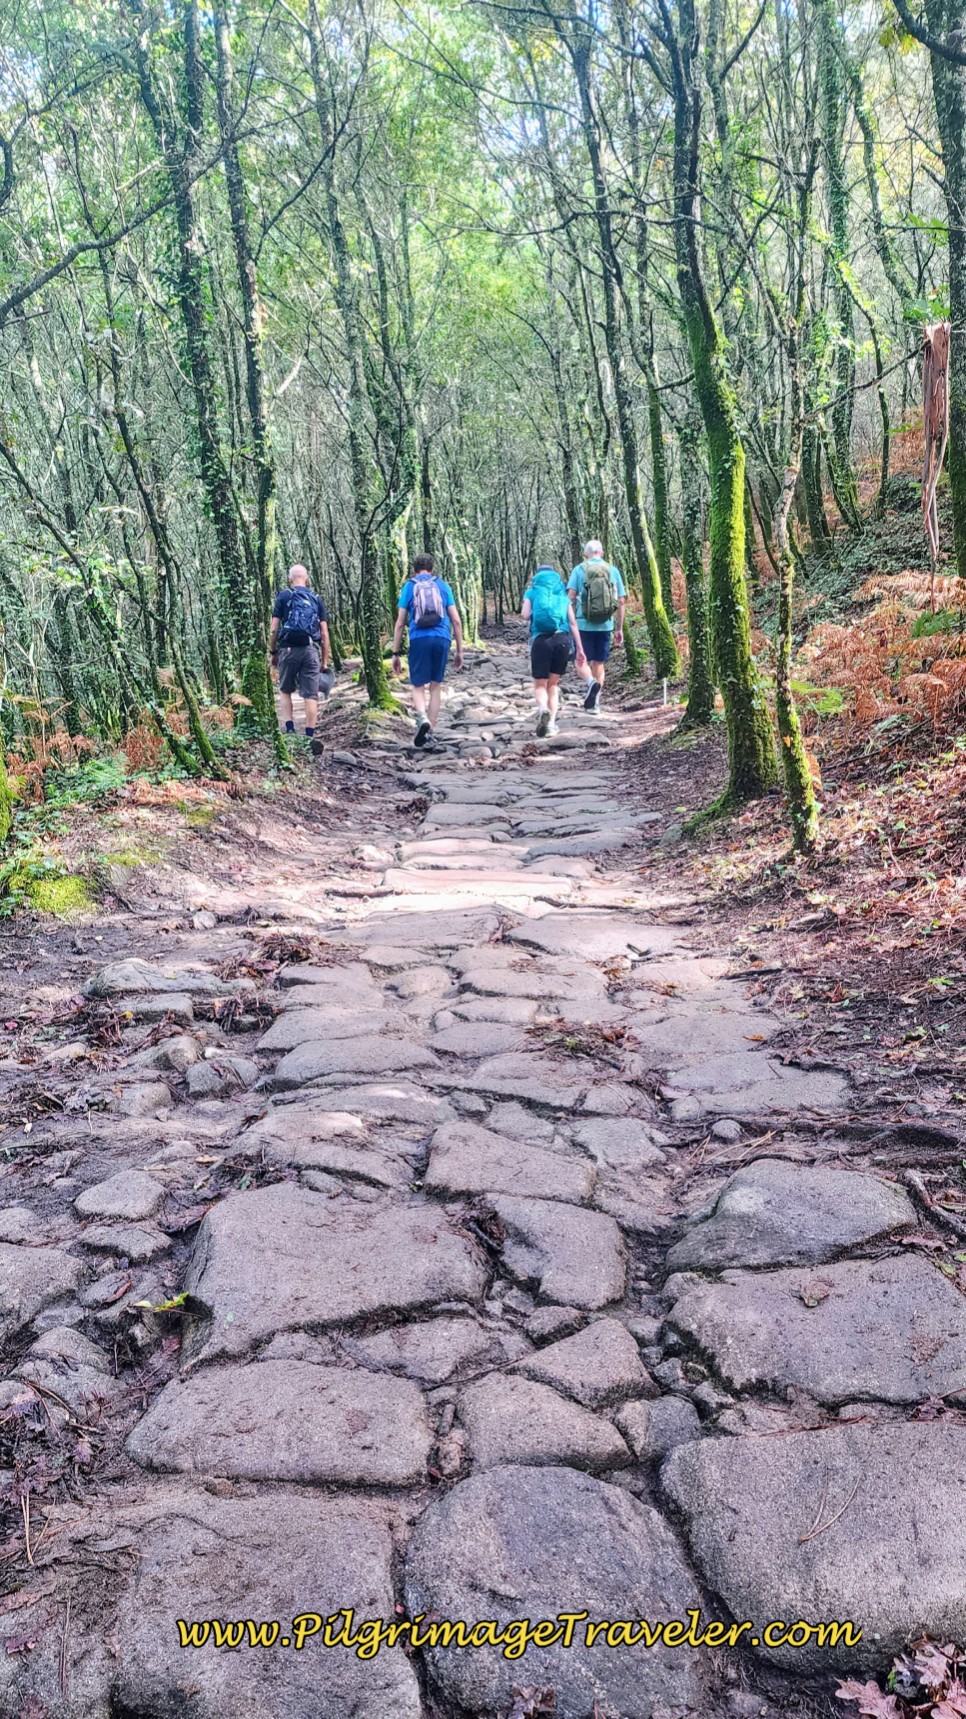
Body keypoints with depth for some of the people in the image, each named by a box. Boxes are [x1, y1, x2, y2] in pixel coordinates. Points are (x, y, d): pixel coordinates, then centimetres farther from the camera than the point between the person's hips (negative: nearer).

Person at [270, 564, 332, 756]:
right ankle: (310, 737, -4)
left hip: (289, 649, -1)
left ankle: (290, 729, 4)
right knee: (311, 695, 0)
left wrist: (273, 652, 11)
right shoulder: (317, 599, 12)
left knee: (285, 690, 17)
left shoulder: (284, 596, 6)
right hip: (311, 650, 1)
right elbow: (324, 633, 7)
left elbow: (274, 629, 1)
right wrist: (324, 661, 10)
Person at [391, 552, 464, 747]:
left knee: (418, 686, 7)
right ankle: (431, 732, 11)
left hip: (419, 639, -1)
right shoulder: (442, 586, 12)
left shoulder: (409, 587, 9)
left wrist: (395, 653, 9)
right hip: (442, 639, 2)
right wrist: (459, 650, 13)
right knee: (435, 686, 11)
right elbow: (456, 620, 8)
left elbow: (400, 623, 6)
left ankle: (422, 717, -22)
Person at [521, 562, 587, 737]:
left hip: (541, 639, -2)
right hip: (562, 639, 2)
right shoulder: (563, 595, 19)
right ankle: (551, 723, 9)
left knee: (540, 684, 5)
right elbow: (573, 623, 12)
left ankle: (542, 709, -26)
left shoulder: (532, 592, 13)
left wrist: (535, 612, 21)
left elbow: (525, 615, -2)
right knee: (553, 683, 16)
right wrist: (579, 649, 11)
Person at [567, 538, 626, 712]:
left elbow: (570, 596, -11)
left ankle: (591, 682, -19)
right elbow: (621, 601, 5)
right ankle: (594, 702, 12)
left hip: (584, 624, -2)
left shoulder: (579, 570, -1)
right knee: (599, 663, 14)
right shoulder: (613, 571, 6)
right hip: (605, 625, 2)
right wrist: (619, 629, 11)